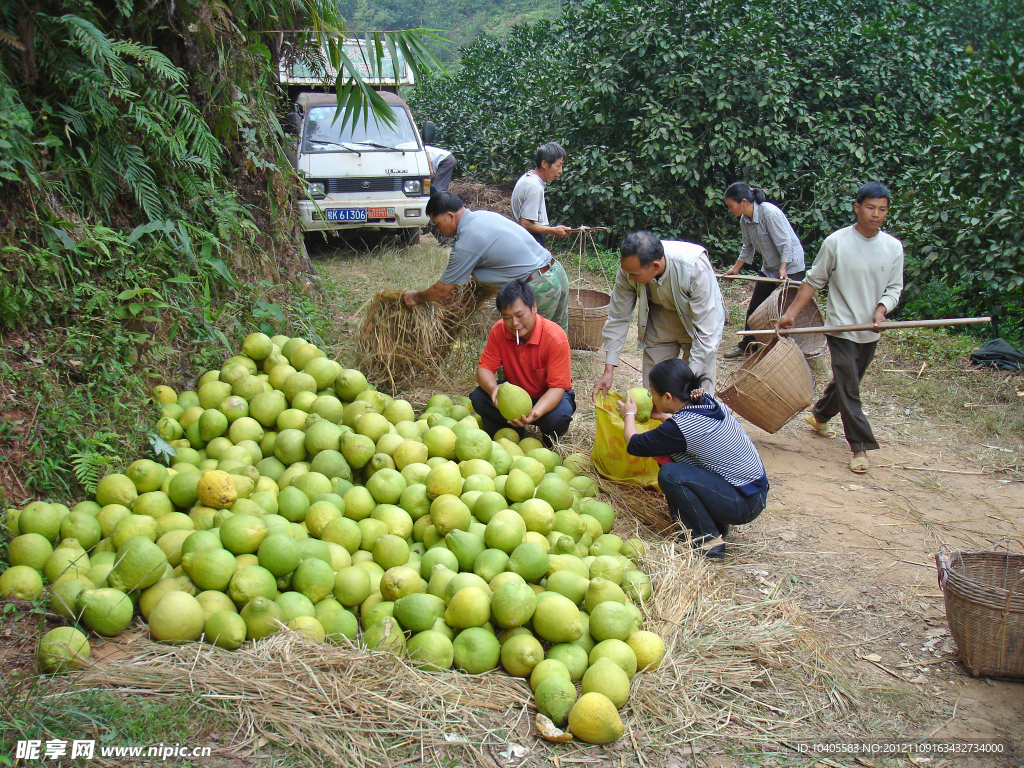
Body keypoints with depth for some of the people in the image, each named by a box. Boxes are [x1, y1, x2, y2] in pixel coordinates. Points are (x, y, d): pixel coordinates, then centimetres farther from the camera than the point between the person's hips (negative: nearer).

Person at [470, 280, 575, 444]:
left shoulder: (555, 338, -27)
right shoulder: (499, 331, -14)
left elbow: (557, 387, -28)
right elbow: (485, 368, -13)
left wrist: (535, 412, -48)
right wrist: (493, 389, -38)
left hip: (547, 396, -3)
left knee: (557, 417, -37)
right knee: (478, 398, -23)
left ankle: (548, 443, 2)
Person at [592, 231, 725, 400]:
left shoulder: (695, 267, -36)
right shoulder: (630, 267, -26)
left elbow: (706, 331, -32)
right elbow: (618, 318, -13)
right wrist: (608, 370, -15)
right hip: (660, 323, 3)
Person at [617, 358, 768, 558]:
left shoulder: (680, 428, -23)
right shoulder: (709, 402, 0)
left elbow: (634, 445, -8)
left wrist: (629, 415, 9)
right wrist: (663, 416, 26)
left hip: (743, 505, -9)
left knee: (669, 474, -19)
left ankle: (709, 541, -6)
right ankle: (716, 524, 16)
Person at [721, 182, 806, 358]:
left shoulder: (769, 213, -25)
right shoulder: (744, 220, 0)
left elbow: (785, 243, -23)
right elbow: (748, 247, 14)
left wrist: (783, 269, -28)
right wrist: (735, 269, 15)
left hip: (790, 266, -8)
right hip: (769, 268, 8)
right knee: (754, 307, 11)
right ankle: (745, 346, 22)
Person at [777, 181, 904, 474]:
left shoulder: (893, 247, 0)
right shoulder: (836, 242, -9)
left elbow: (894, 288, 5)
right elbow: (814, 280, -2)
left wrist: (881, 309, -15)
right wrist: (791, 313, -6)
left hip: (870, 332, 4)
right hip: (841, 327, -4)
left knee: (845, 381, 19)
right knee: (848, 388, -8)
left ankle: (819, 415, 44)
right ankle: (860, 447, -3)